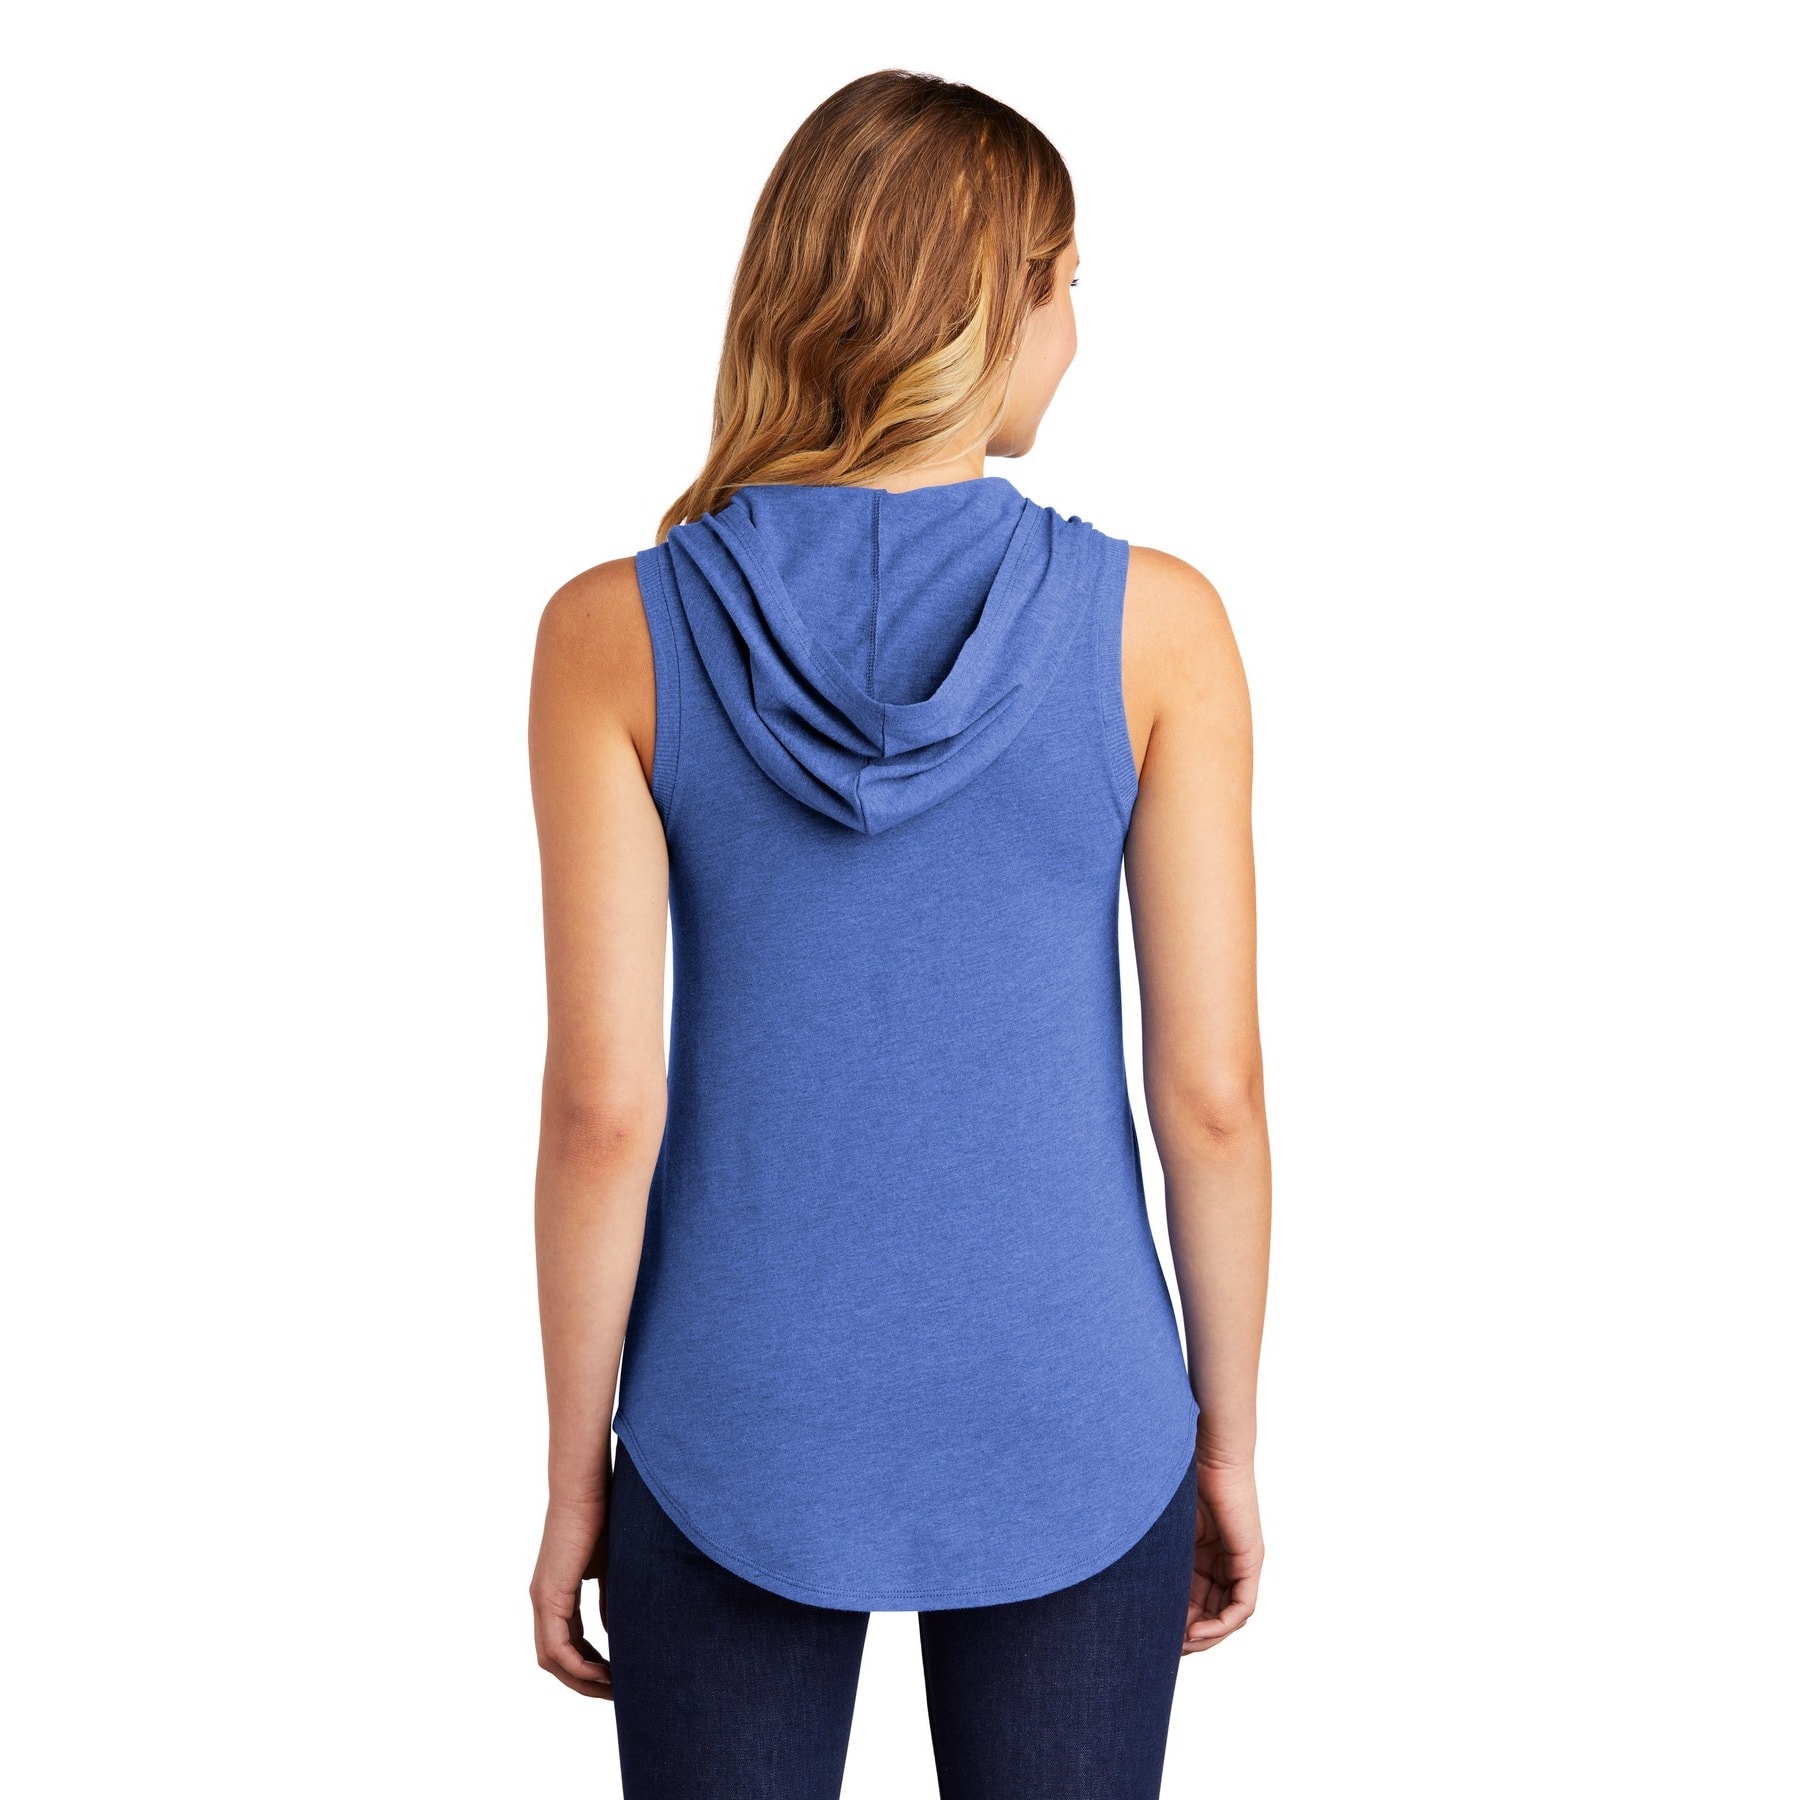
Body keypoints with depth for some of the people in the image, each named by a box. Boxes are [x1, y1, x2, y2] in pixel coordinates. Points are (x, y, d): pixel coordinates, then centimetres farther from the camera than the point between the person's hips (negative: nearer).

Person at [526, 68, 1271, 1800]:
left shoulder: (617, 634, -12)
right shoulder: (1154, 621, -12)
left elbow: (602, 1104, -12)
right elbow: (1212, 1087, -8)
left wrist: (574, 1468, 1)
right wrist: (1228, 1433, 5)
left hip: (744, 1428, 0)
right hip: (1065, 1431, 1)